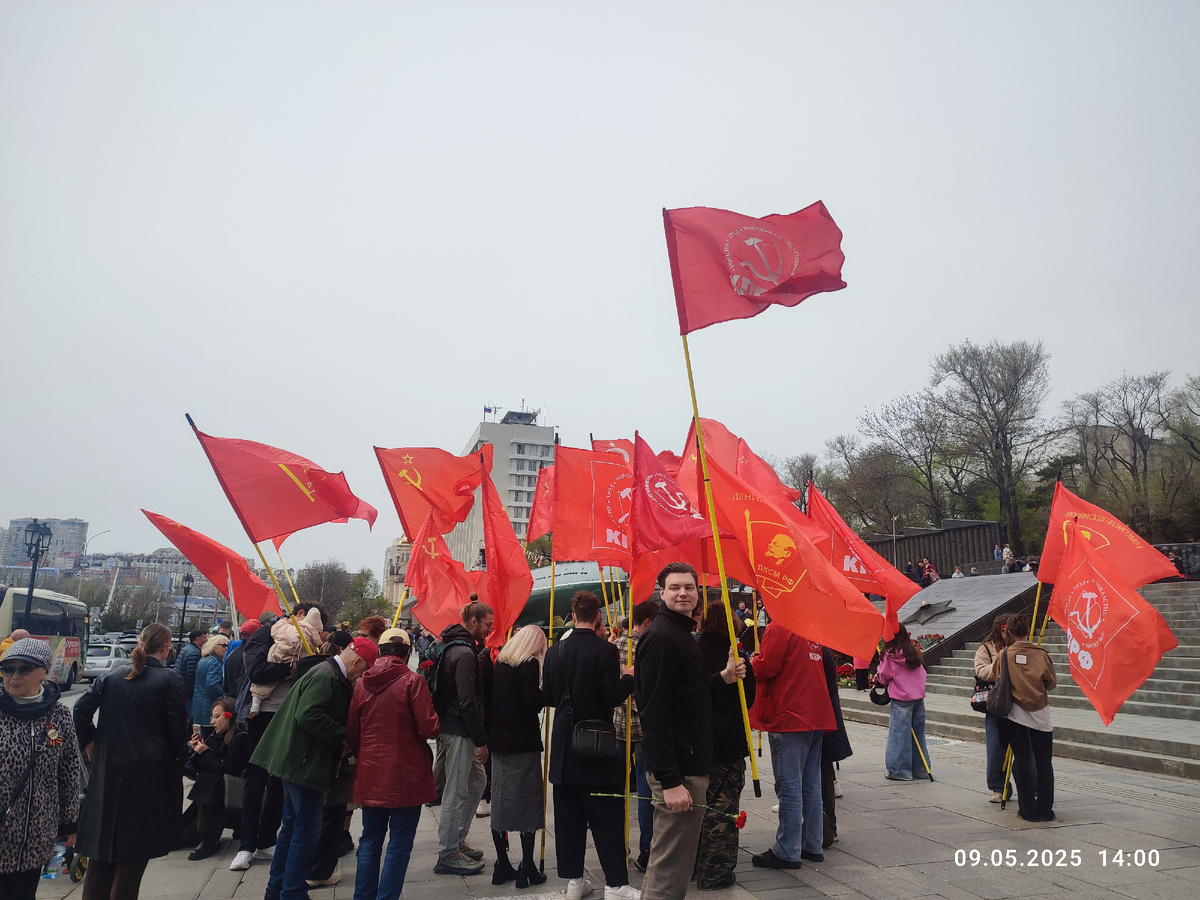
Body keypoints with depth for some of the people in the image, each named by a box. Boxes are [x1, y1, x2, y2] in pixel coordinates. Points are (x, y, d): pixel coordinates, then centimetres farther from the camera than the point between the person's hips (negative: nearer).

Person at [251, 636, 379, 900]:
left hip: (298, 762, 11)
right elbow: (308, 715, -30)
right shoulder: (326, 677, -20)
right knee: (306, 831, -1)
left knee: (292, 826, 20)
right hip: (305, 763, -11)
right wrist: (343, 737, -22)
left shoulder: (329, 675, 12)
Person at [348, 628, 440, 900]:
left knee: (370, 840, 18)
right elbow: (430, 727, -17)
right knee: (400, 842, 5)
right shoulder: (412, 680, -13)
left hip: (370, 775, 5)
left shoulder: (362, 683, 2)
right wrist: (436, 726, 5)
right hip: (405, 775, -5)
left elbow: (351, 733, 8)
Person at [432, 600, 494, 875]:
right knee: (456, 792, 0)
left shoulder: (456, 648, 13)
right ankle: (448, 855, 11)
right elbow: (467, 702, -23)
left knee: (477, 781, 20)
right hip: (459, 732, -10)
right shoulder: (464, 653, -19)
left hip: (460, 731, 10)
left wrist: (478, 738, 19)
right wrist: (481, 741, -18)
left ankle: (458, 841, 30)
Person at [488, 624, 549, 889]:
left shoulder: (499, 663, 7)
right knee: (527, 803, 4)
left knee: (500, 802, 12)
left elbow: (491, 698, 12)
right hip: (524, 743, -6)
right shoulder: (530, 665, -12)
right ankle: (527, 867, 7)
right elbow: (533, 703, -19)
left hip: (499, 742, 6)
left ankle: (502, 865, 19)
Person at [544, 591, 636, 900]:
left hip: (563, 746, 5)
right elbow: (613, 697, -16)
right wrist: (628, 678, 2)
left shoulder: (555, 651, 0)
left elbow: (548, 697, 6)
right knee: (607, 817, 3)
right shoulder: (605, 651, -15)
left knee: (568, 815, 13)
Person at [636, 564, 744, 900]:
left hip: (691, 764, 10)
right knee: (670, 866, 0)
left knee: (672, 857, 22)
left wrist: (723, 677, 5)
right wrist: (670, 781, -25)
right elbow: (655, 712, -23)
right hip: (677, 771, -10)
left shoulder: (684, 633, 14)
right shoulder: (660, 637, -18)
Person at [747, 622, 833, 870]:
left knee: (789, 786, -3)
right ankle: (812, 846, 23)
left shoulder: (778, 629, -13)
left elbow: (766, 668, -16)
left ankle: (787, 852, 3)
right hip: (816, 717, 8)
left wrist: (753, 660, 4)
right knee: (811, 784, 14)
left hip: (789, 717, -8)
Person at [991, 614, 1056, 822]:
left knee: (1022, 762, 7)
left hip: (1015, 713, 0)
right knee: (1044, 762, 10)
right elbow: (1052, 682, 6)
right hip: (1040, 715, 0)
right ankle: (1045, 810, 13)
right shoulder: (1041, 654, -6)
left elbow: (995, 679, 4)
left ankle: (1028, 810, 10)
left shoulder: (1003, 656, -7)